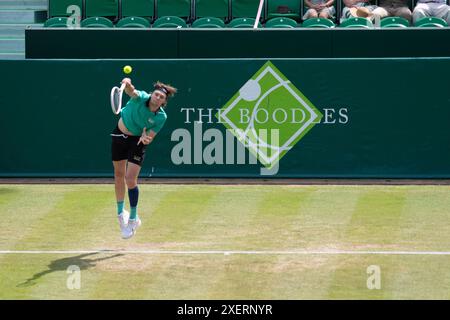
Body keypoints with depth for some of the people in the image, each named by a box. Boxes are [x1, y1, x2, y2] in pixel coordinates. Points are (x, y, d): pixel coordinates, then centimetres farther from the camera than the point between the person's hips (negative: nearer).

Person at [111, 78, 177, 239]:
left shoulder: (161, 117, -21)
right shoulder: (141, 98, -24)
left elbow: (150, 137, -19)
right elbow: (131, 91, -46)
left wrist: (145, 139, -42)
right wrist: (127, 84, -68)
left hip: (137, 140, -2)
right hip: (120, 134, 2)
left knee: (130, 179, -12)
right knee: (119, 175, 14)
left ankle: (133, 219, 7)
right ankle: (121, 212, 36)